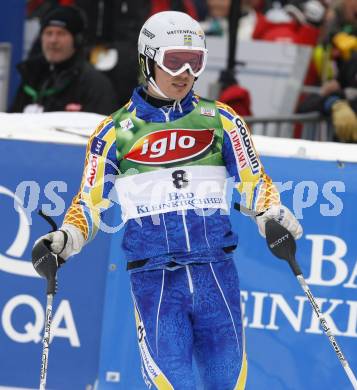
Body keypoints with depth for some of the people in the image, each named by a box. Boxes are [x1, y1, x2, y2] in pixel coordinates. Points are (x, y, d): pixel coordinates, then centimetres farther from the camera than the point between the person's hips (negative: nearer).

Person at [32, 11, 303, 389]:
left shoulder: (219, 120, 9)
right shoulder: (116, 131, 7)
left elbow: (253, 181, 11)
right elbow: (90, 201, 11)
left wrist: (271, 214, -10)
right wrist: (65, 239, -7)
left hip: (216, 273, 2)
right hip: (155, 281, -2)